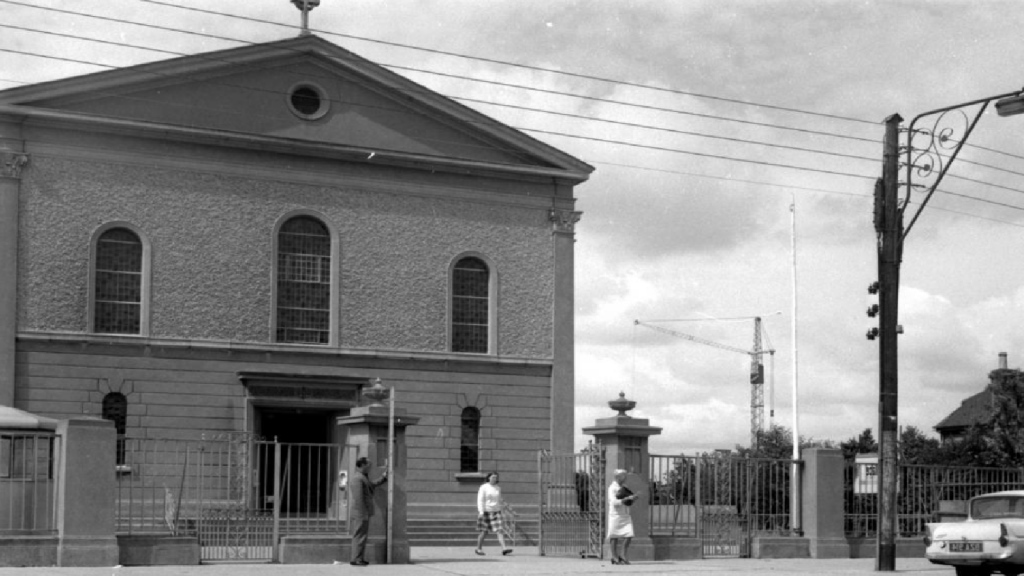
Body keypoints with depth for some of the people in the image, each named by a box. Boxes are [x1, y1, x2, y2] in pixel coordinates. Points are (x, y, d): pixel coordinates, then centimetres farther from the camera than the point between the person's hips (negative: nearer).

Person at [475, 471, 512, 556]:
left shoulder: (498, 488, 9)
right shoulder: (483, 487, -6)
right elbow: (480, 500, -11)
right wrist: (481, 512, -20)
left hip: (496, 511, 4)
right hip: (485, 512, -4)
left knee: (499, 531, -9)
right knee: (484, 532, 4)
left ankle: (504, 549, -20)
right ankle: (478, 549, 22)